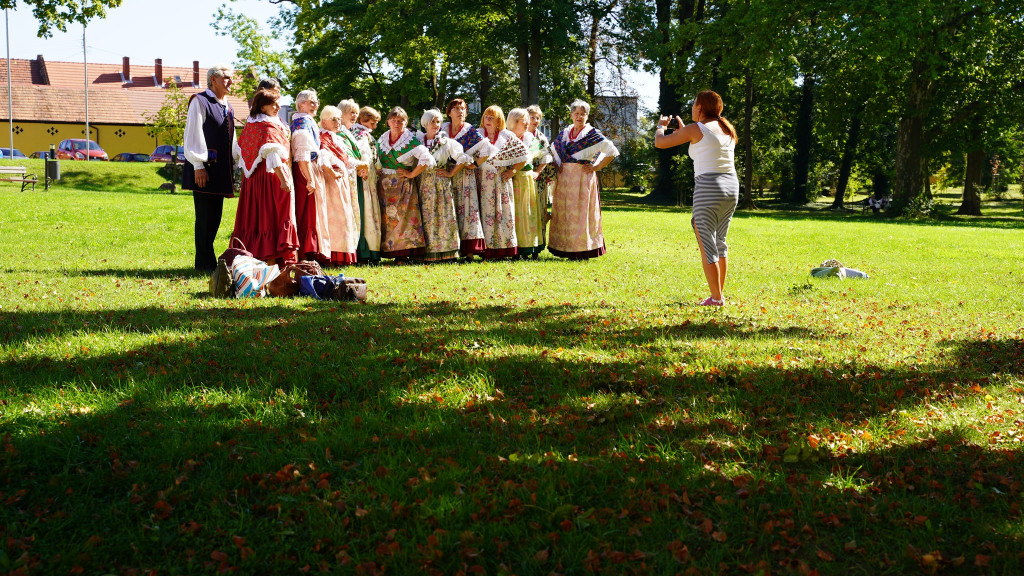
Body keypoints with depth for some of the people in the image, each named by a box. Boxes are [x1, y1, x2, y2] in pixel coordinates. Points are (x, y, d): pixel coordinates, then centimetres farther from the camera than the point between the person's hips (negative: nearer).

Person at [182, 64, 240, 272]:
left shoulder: (227, 106, 20)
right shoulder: (200, 101, -4)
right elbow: (193, 135, -11)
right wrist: (198, 166, -17)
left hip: (221, 169, 8)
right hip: (205, 169, -8)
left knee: (215, 216, 10)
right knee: (205, 216, -6)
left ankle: (206, 260, 18)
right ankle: (205, 262, 0)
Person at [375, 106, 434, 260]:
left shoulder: (411, 140, -7)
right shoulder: (382, 139, 11)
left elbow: (427, 159, -15)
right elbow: (377, 161, 24)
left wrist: (412, 174, -12)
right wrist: (378, 177, 10)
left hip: (404, 184, -5)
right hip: (385, 184, 5)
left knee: (403, 216, -9)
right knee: (387, 218, 2)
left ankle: (406, 252, -6)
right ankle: (390, 250, 6)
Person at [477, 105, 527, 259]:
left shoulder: (507, 136, 6)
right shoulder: (477, 135, 10)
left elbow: (523, 154, 6)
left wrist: (513, 171, 0)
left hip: (502, 180, 0)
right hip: (483, 180, 0)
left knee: (504, 211, -2)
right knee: (486, 211, -3)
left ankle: (504, 248, 3)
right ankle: (487, 249, -2)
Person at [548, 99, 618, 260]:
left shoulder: (593, 134, -1)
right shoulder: (564, 133, 13)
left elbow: (612, 152, -5)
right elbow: (553, 149, 29)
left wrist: (597, 167, -8)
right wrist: (558, 165, 13)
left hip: (583, 178, -5)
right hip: (565, 179, 5)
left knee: (582, 212, -6)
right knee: (563, 212, 3)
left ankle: (583, 251, -2)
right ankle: (567, 249, 9)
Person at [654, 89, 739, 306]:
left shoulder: (695, 129, -6)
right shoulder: (728, 130, 13)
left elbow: (660, 143, 2)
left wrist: (660, 126, 24)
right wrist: (684, 131, 34)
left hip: (708, 189, -7)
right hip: (731, 188, 7)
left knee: (708, 247, 0)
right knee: (720, 242, 17)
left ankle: (716, 298, 1)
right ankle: (719, 293, 21)